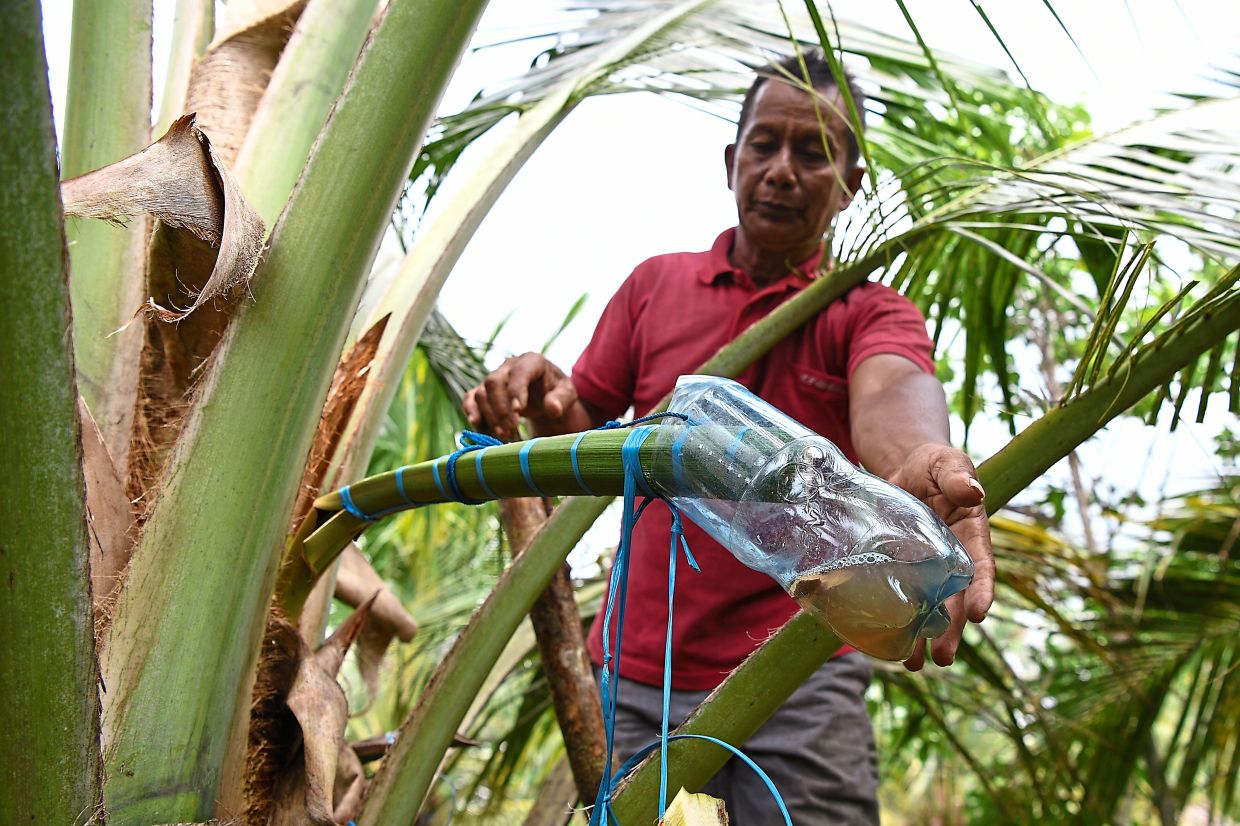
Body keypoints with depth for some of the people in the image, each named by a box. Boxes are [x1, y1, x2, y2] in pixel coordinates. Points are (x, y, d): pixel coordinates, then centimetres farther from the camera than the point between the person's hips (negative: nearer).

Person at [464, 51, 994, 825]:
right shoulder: (655, 283, 10)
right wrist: (550, 403, -13)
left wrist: (920, 463, -47)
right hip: (636, 673, 3)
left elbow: (889, 391, -22)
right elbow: (585, 432, 13)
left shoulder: (873, 313, 1)